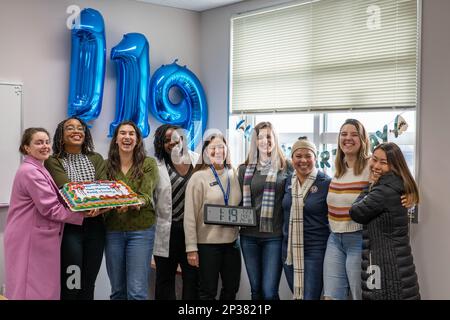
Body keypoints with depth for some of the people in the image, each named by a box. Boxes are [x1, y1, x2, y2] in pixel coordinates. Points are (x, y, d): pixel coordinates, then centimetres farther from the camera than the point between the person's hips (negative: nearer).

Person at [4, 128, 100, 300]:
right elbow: (50, 209, -20)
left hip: (38, 239, 10)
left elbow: (52, 202, 16)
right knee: (34, 290, -4)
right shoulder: (30, 172, -16)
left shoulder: (38, 170, 17)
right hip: (29, 241, -10)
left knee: (43, 288, 13)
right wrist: (84, 213, -17)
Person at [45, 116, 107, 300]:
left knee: (89, 284, 10)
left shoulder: (96, 159, 12)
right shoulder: (53, 161, 0)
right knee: (70, 284, -2)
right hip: (69, 226, -4)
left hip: (95, 225, 4)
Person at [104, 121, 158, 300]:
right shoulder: (107, 165, 7)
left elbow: (146, 196, -10)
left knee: (137, 291, -7)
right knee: (117, 290, 12)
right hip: (113, 230, 3)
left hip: (140, 230, -3)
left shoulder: (148, 164, 0)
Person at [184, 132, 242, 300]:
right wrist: (191, 248, -13)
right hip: (208, 243, -4)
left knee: (231, 289, 15)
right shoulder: (199, 177, -7)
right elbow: (190, 215, -10)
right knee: (208, 292, 7)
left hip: (232, 241, 5)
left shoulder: (234, 176, 7)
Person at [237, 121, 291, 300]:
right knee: (256, 290, 12)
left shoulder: (286, 168, 0)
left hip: (275, 235, -3)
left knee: (269, 292, -5)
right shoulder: (245, 169, 8)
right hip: (249, 235, 3)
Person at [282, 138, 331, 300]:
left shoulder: (326, 183, -9)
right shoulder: (288, 182, 6)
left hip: (315, 250, -5)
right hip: (290, 250, 5)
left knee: (310, 296, -7)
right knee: (296, 295, 16)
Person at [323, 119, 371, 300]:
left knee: (359, 296, 6)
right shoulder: (338, 169, 10)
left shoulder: (371, 168, -11)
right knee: (331, 296, 5)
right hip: (335, 239, 6)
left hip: (359, 239, -6)